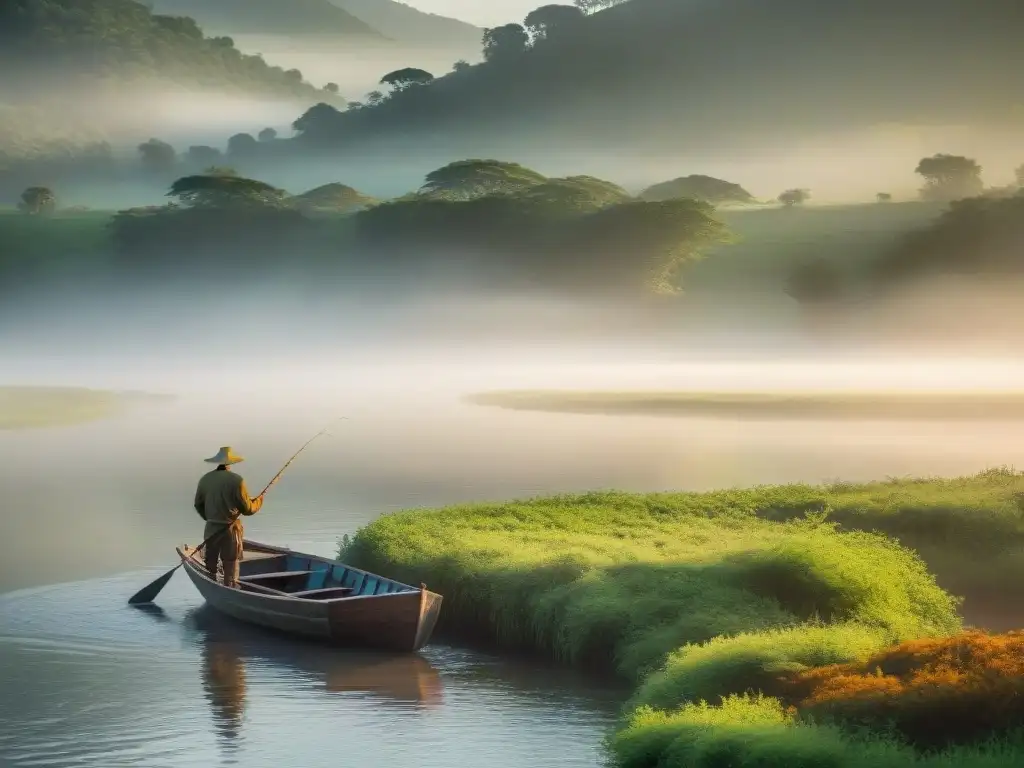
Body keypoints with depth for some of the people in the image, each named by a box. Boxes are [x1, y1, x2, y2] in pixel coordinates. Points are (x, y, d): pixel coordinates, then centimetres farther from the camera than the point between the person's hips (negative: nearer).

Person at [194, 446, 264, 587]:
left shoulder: (205, 479, -3)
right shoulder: (236, 480, -18)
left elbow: (198, 505, 9)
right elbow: (247, 509, -13)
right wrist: (259, 500, 7)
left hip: (211, 528, 4)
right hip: (230, 529, -4)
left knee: (210, 565, 17)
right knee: (231, 565, 7)